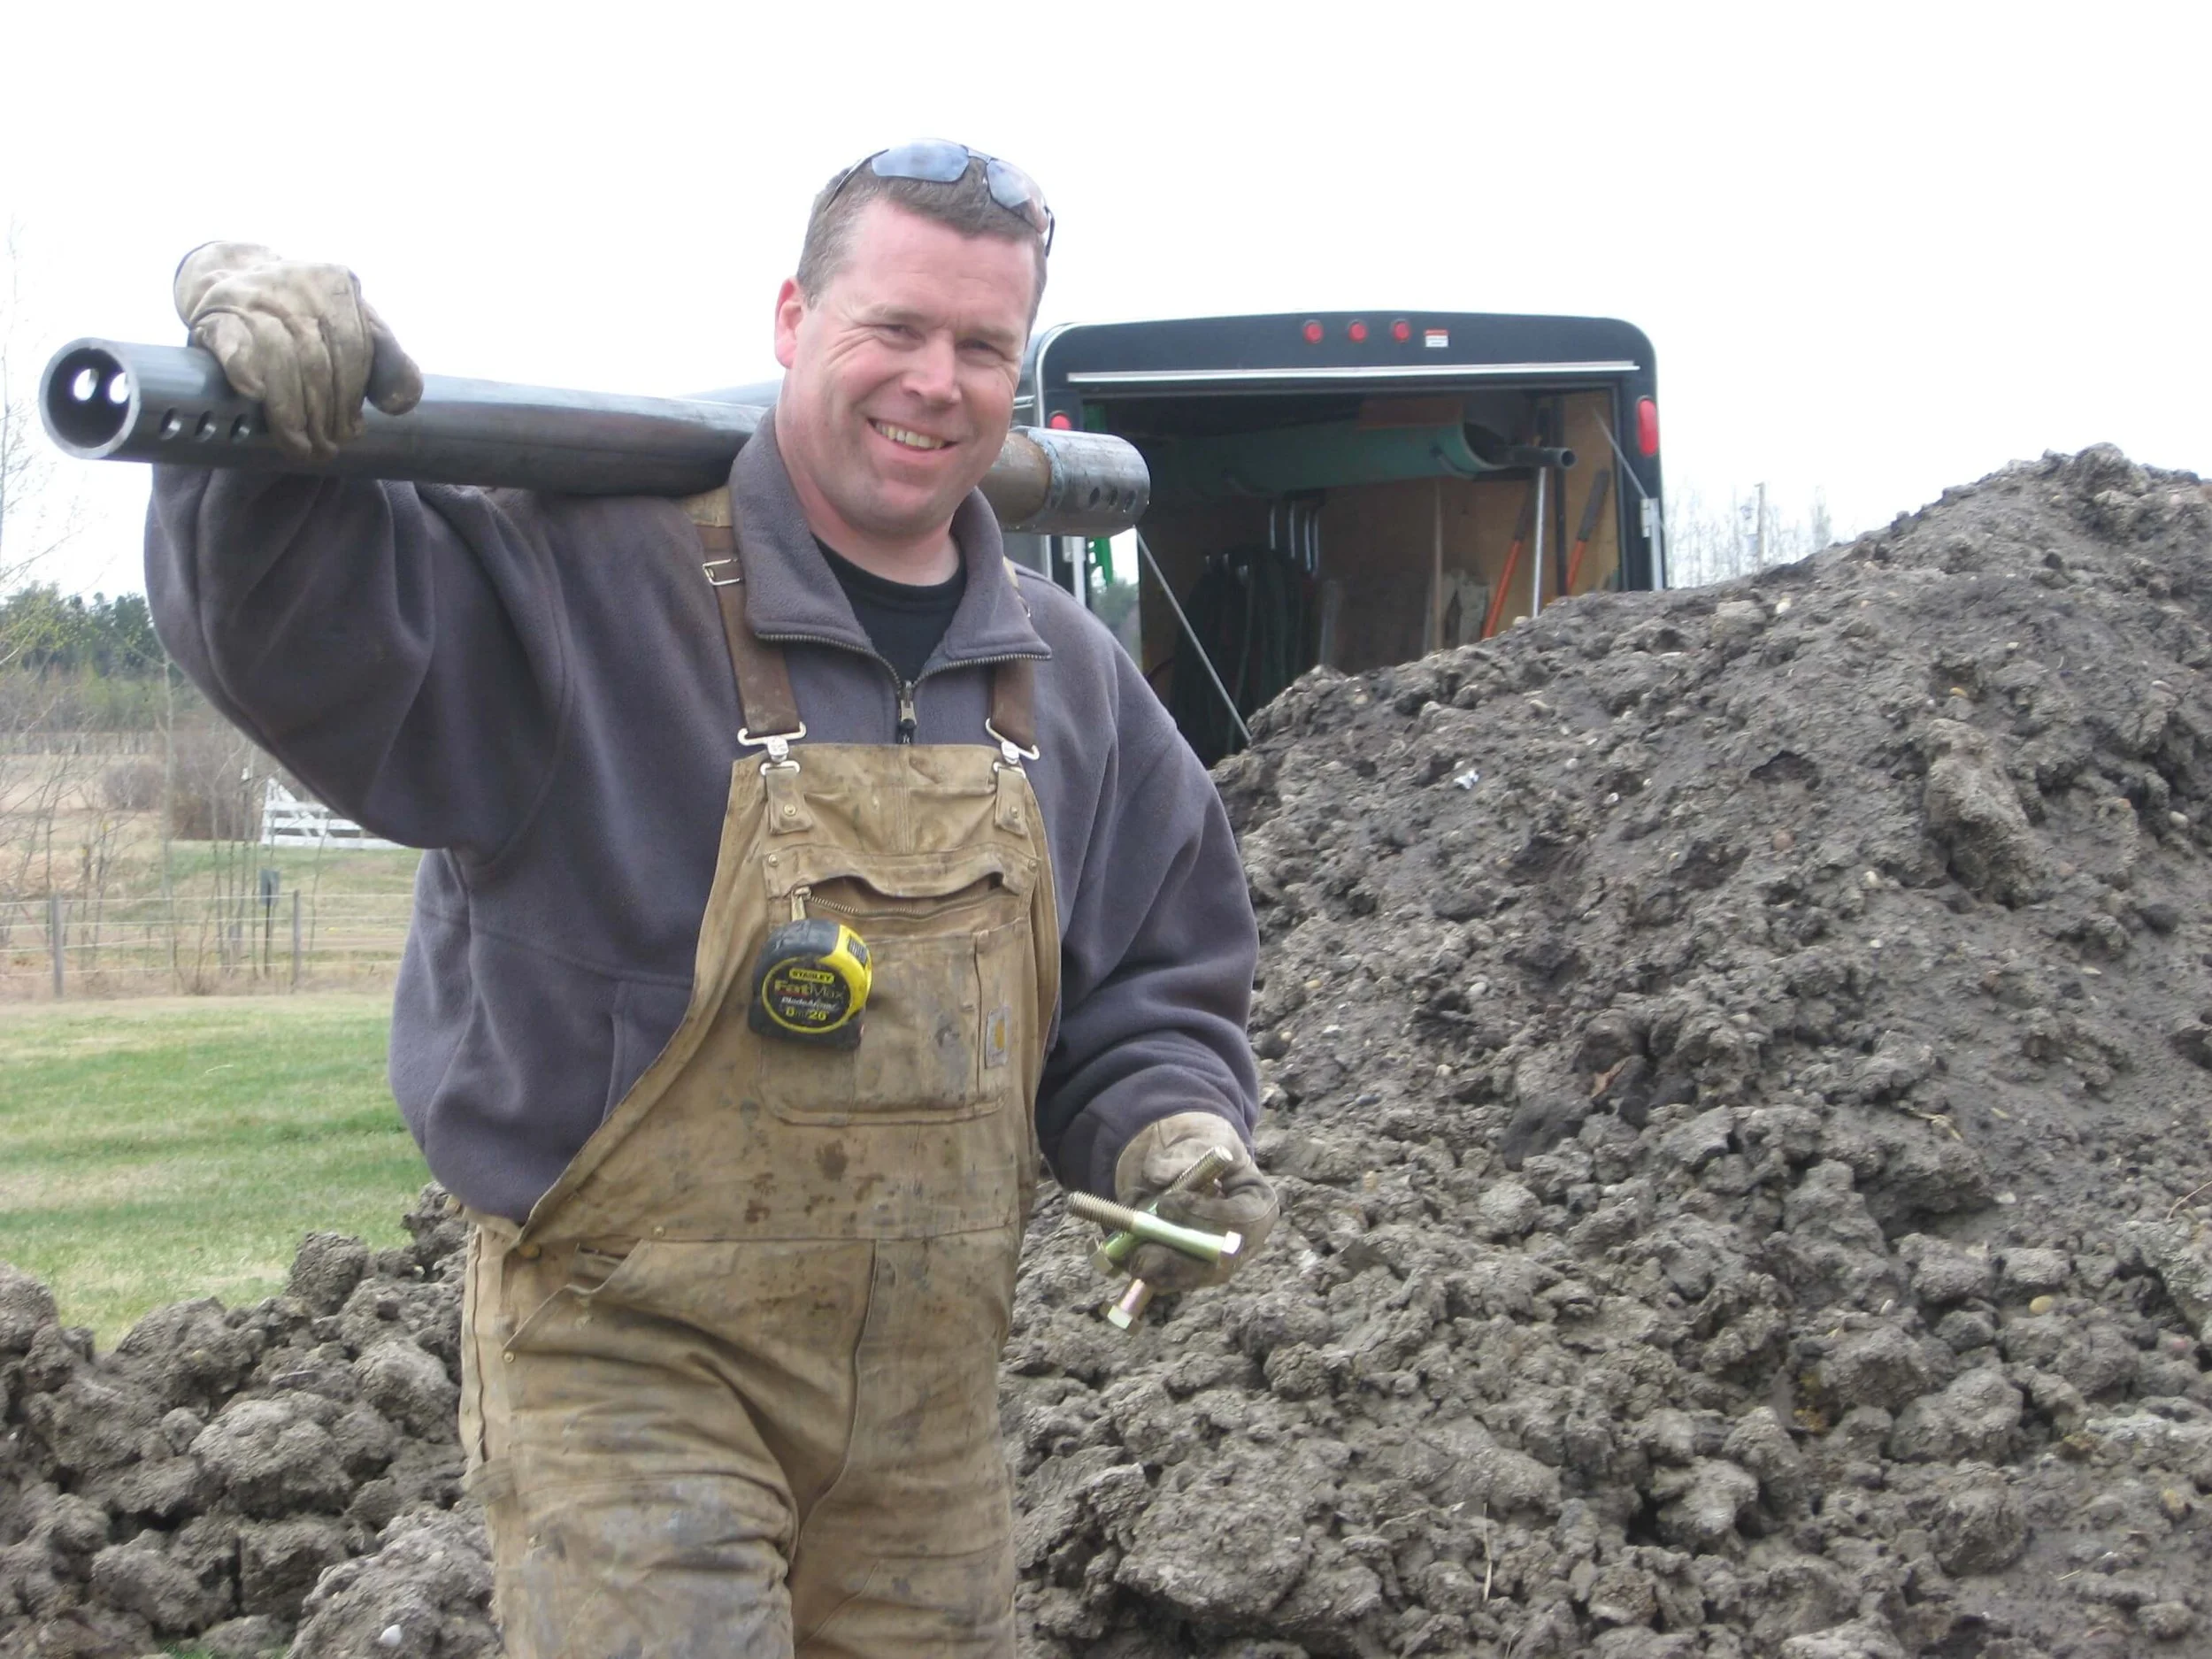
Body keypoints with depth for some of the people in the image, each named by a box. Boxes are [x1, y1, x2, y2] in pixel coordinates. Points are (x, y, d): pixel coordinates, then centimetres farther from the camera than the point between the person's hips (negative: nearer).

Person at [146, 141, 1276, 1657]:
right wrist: (264, 368, -45)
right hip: (629, 1363, -6)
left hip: (930, 1404, 6)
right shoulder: (590, 577, -12)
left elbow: (1158, 979, 16)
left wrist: (1171, 1131, -5)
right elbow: (292, 617, -26)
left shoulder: (1069, 675, 8)